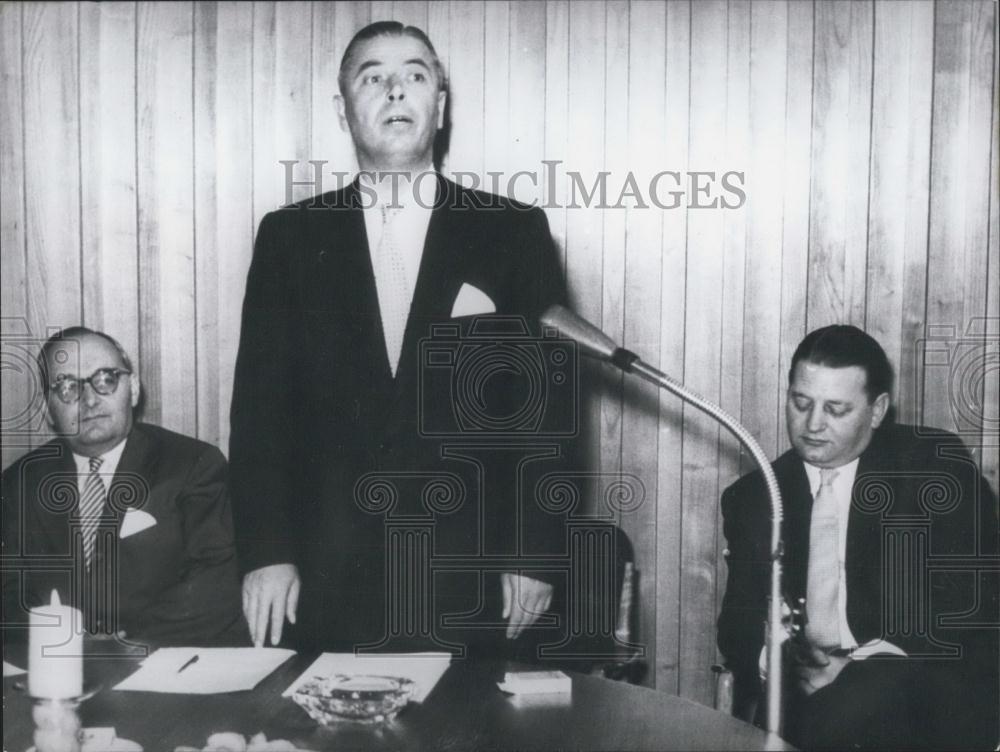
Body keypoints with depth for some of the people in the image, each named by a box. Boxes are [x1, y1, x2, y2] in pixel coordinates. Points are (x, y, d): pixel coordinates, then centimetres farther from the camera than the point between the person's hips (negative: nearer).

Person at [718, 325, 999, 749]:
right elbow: (739, 622, 10)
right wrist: (775, 659, -14)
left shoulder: (934, 465, 2)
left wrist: (857, 666, -15)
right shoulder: (753, 496, 11)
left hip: (927, 697, -3)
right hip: (801, 690, 4)